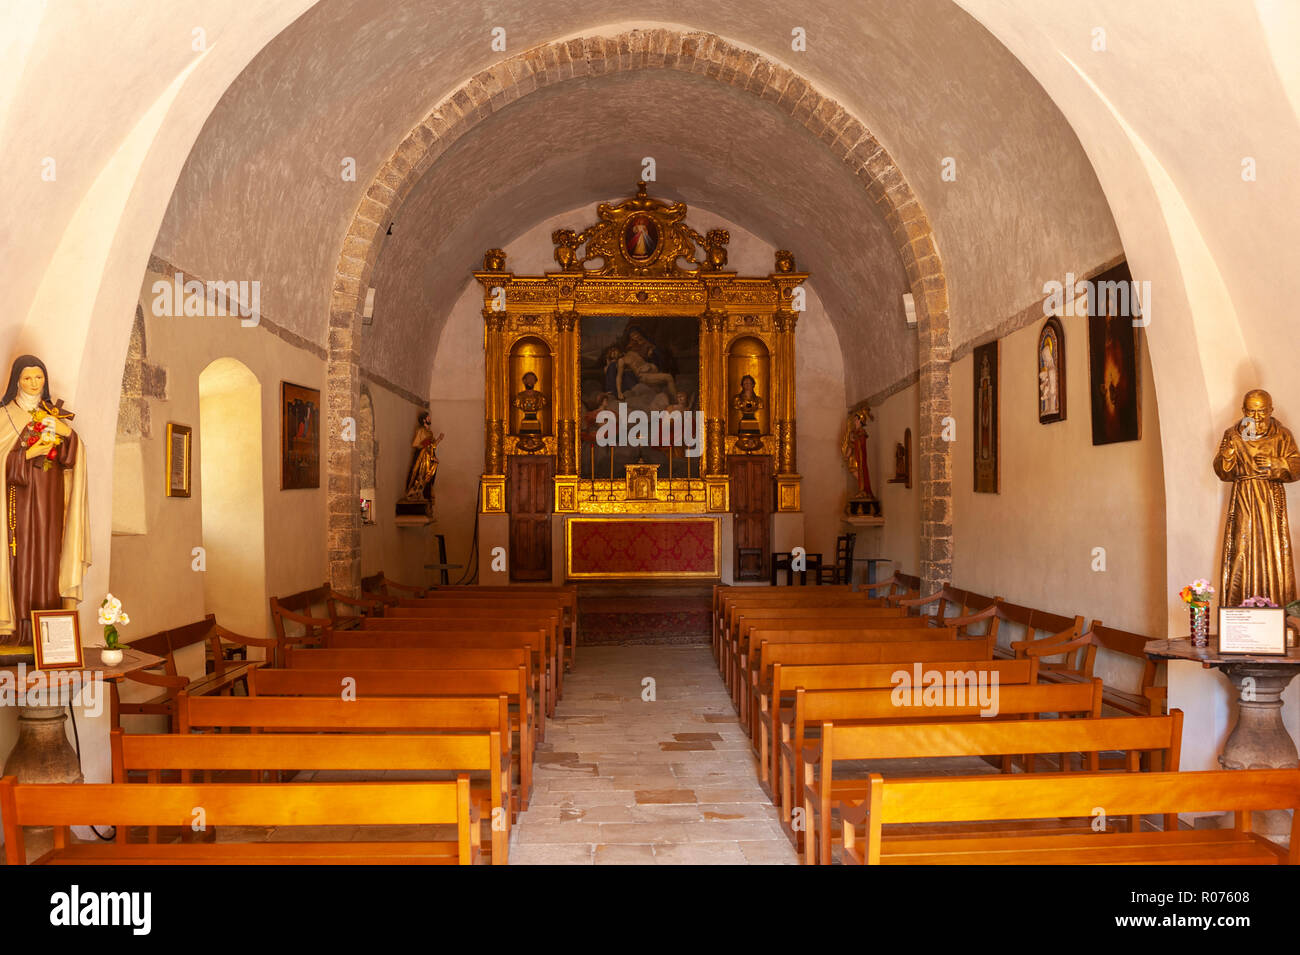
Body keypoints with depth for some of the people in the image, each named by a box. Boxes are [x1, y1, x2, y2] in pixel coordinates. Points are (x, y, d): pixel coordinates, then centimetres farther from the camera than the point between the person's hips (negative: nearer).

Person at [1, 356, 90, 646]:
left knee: (49, 554, 1)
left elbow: (75, 455, 3)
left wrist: (66, 433, -15)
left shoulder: (54, 413, 13)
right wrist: (30, 453, -17)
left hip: (51, 496, 3)